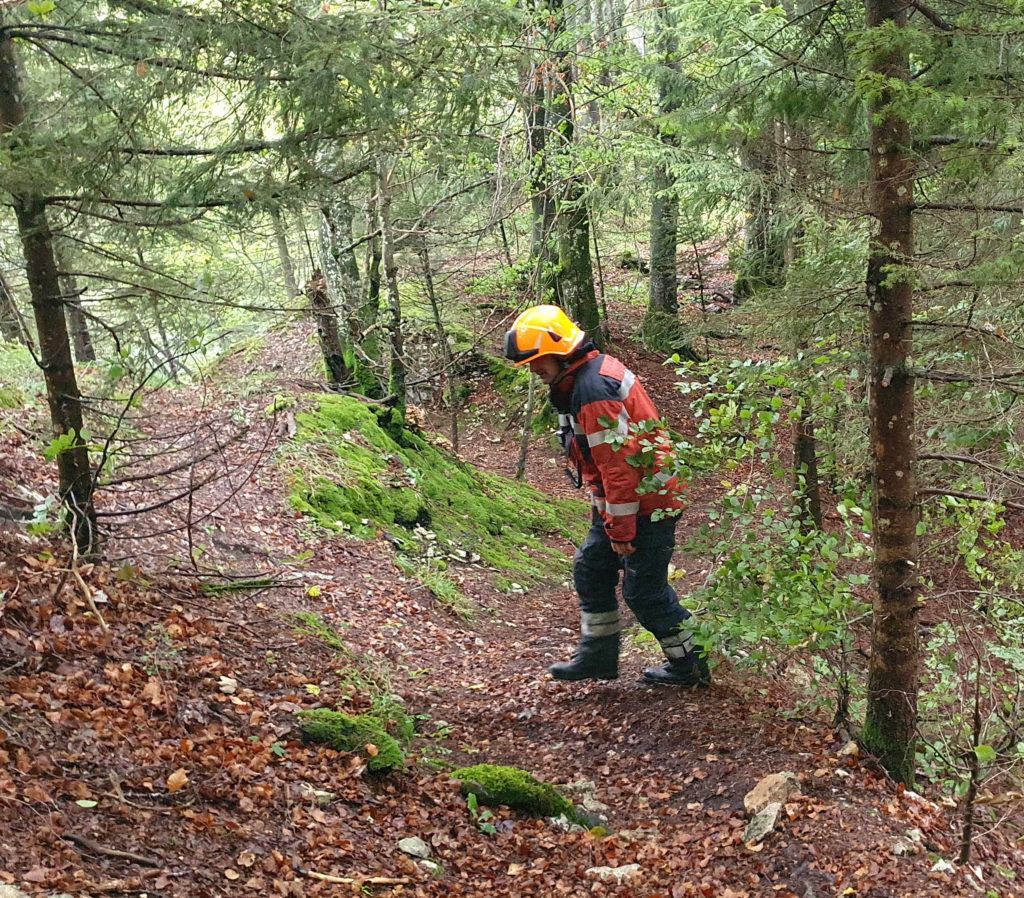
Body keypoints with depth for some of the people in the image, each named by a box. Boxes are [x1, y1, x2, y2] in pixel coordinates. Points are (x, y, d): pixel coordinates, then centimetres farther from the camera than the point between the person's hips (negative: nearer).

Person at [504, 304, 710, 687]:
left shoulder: (594, 388, -24)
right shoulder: (583, 377, 10)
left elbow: (618, 464, -25)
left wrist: (620, 530, -20)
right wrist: (603, 512, 21)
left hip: (645, 505, -11)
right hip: (616, 503, 11)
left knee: (644, 590, 1)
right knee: (591, 570, 15)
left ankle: (690, 666, 17)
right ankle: (598, 656, 27)